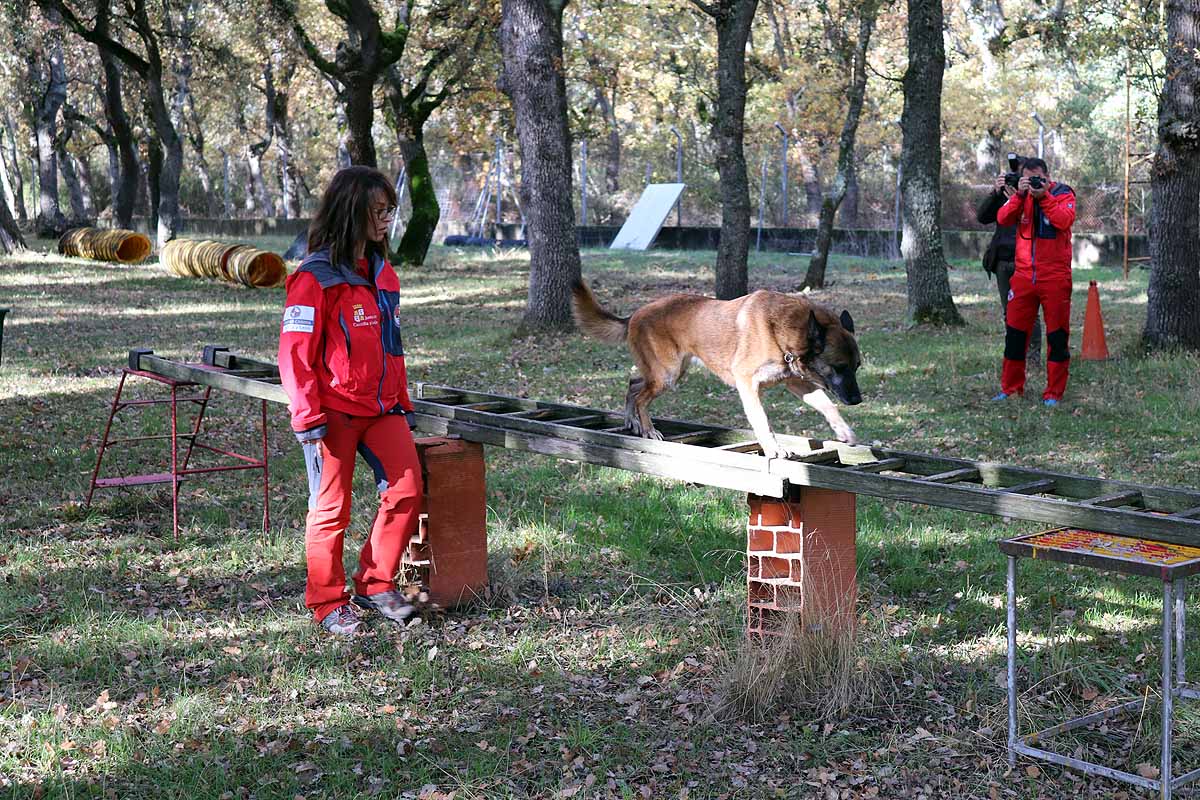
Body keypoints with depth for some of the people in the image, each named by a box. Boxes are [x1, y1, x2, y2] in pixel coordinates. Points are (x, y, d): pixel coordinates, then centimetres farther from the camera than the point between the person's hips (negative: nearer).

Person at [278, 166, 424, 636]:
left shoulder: (382, 272, 12)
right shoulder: (315, 278, -11)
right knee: (330, 508, 3)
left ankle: (375, 584, 14)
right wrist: (307, 416, -14)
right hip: (335, 414, -6)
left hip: (381, 409, 6)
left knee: (407, 491, -3)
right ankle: (328, 604, 16)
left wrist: (402, 403, 18)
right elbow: (295, 351, -12)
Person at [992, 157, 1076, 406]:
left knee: (1057, 334, 1)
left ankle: (1054, 393, 8)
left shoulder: (1064, 194, -1)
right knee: (1014, 332, 6)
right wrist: (1019, 195, -17)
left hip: (1055, 278, -3)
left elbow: (1065, 221, -19)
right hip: (1024, 275, 3)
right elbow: (1003, 219, -7)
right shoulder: (1021, 195, 9)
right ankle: (1011, 388, 16)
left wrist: (1044, 196, -20)